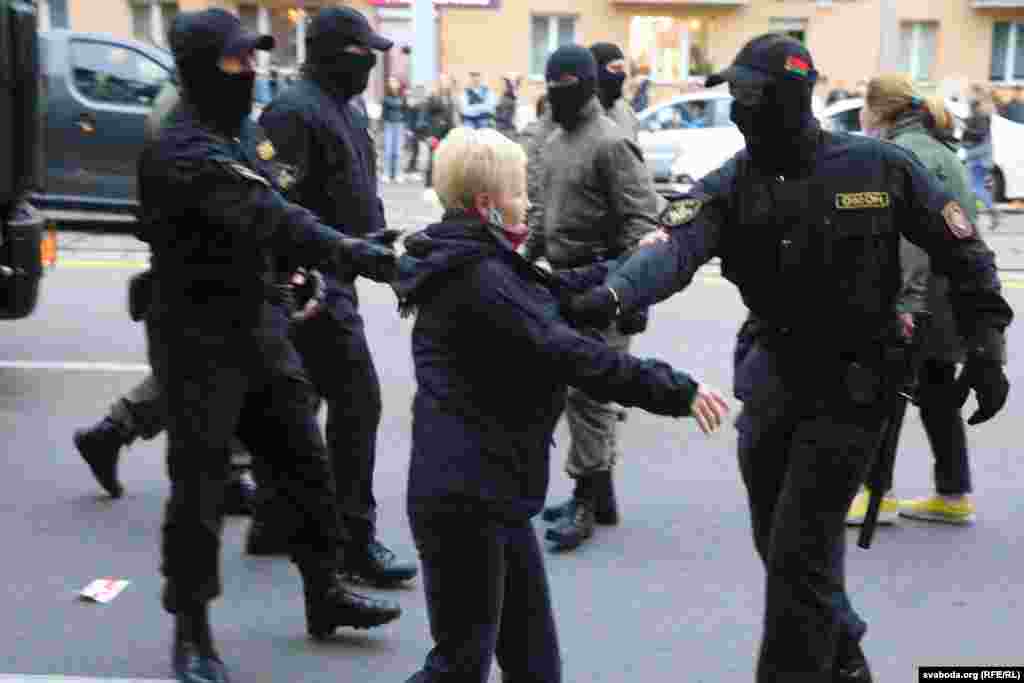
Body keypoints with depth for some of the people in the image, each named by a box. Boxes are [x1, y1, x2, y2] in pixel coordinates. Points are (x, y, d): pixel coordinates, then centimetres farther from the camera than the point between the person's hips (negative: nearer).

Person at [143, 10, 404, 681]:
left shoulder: (239, 129, 10)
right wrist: (349, 250, -41)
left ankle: (324, 593, 28)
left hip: (258, 324, 9)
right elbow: (266, 218, -33)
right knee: (200, 484, 1)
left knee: (304, 461, 13)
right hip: (200, 336, -8)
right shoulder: (182, 150, -20)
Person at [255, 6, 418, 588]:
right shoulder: (295, 110, -14)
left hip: (337, 278, 10)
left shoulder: (346, 109, 18)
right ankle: (355, 537, -1)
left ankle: (275, 519, 27)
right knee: (357, 400, -9)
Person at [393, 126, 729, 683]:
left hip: (491, 491, 10)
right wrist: (675, 390, -23)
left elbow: (557, 299, 25)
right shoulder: (477, 277, -20)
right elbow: (566, 354, -26)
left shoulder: (474, 265, 12)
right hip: (464, 497, -10)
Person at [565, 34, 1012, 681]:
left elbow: (961, 250, -1)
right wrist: (612, 294, -45)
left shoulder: (879, 166, -11)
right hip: (773, 377, 5)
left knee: (799, 553, -5)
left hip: (853, 384, -4)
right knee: (779, 544, 17)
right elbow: (675, 248, -26)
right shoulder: (730, 183, -7)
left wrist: (987, 348, -3)